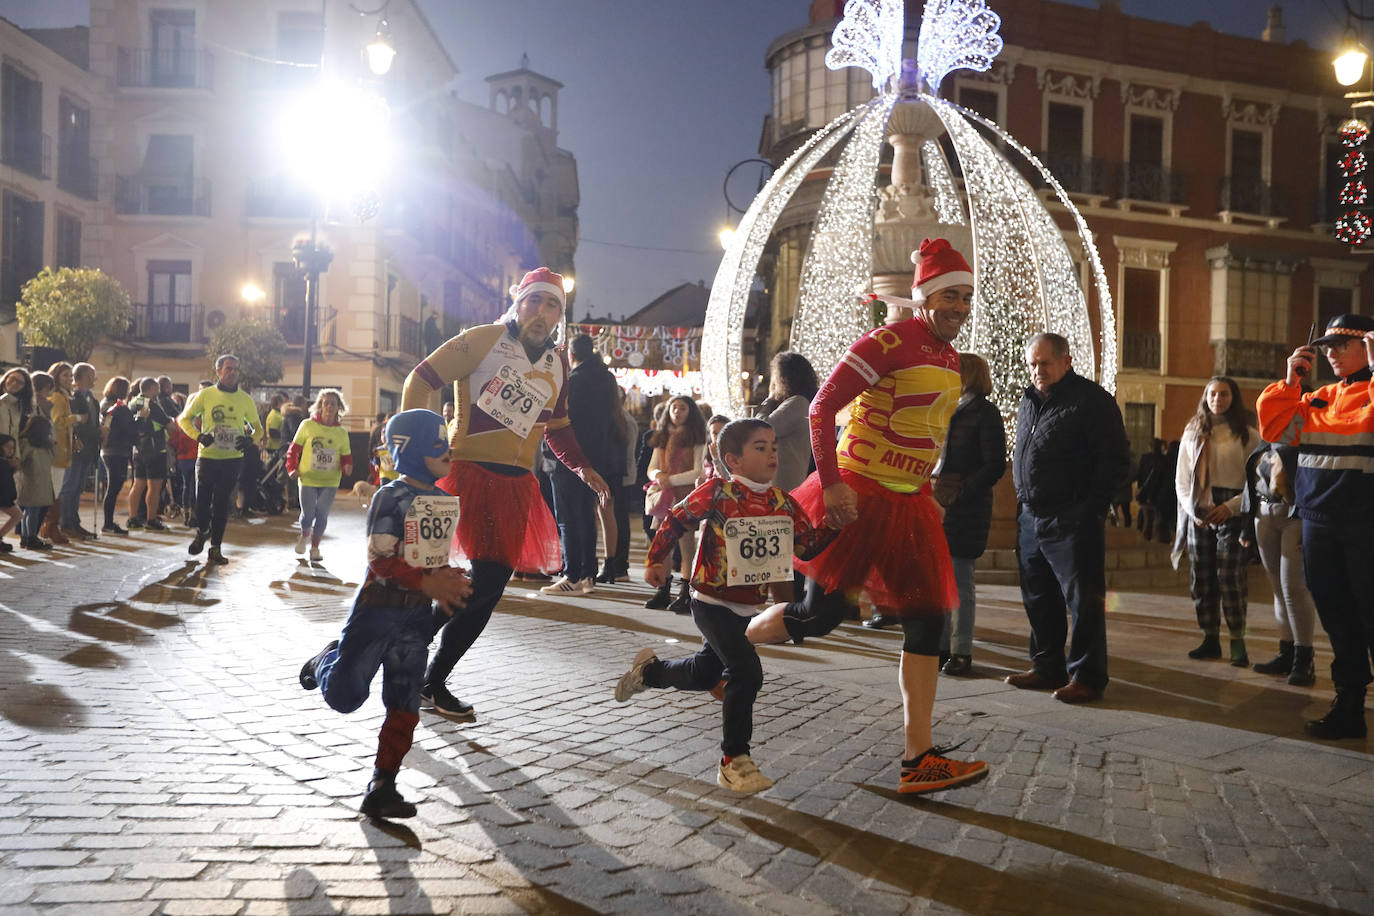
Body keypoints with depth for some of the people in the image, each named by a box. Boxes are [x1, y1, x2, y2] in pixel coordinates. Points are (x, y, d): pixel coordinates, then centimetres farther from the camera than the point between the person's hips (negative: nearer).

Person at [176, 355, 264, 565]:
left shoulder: (245, 399, 3)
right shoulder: (205, 395, -1)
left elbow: (258, 428, 13)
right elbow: (184, 419, 7)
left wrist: (251, 440, -9)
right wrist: (199, 436, -11)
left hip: (232, 458, 1)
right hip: (207, 456, -1)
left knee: (222, 504, 3)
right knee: (202, 500, 1)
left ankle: (216, 548, 12)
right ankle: (202, 532, 32)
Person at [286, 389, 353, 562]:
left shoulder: (341, 432, 3)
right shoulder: (307, 426, -2)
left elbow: (346, 456, 8)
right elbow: (294, 448, 5)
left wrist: (347, 467, -12)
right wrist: (292, 468, -4)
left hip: (330, 482, 1)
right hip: (308, 478, -1)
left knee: (322, 515, 0)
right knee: (308, 514, 1)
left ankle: (315, 547, 18)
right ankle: (304, 536, 34)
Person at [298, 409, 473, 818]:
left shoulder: (447, 501, 8)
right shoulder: (391, 498, -13)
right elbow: (380, 560, -19)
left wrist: (449, 582, -1)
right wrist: (428, 583, -26)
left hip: (418, 615, 6)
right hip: (378, 608, -6)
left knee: (405, 706, 2)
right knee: (344, 694, 3)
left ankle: (382, 786, 8)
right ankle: (327, 660, 37)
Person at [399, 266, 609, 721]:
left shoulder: (558, 364, 15)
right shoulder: (484, 339, -2)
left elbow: (557, 425, 26)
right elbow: (421, 379, -2)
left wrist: (583, 467, 12)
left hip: (515, 487, 6)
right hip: (466, 473, -5)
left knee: (490, 586, 3)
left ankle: (433, 683, 17)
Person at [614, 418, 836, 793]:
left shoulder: (783, 502, -1)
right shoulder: (718, 492, -17)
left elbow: (808, 545, -1)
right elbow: (676, 520, -6)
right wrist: (654, 561, -1)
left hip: (746, 607, 7)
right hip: (712, 603, -7)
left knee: (705, 673, 22)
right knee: (746, 672, -18)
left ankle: (648, 670, 51)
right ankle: (734, 762, -4)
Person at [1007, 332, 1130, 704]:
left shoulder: (1091, 400, -9)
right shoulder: (1029, 400, 16)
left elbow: (1116, 460, -11)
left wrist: (1092, 508, -14)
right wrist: (1024, 502, 15)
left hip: (1071, 521, -8)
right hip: (1031, 518, 8)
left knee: (1083, 600, -2)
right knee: (1039, 600, 14)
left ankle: (1086, 676, 5)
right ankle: (1048, 667, 25)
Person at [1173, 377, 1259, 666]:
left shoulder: (1247, 435, 0)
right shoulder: (1192, 433, 12)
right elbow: (1181, 479, 12)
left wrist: (1231, 506, -13)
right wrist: (1192, 509, -2)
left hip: (1231, 514, -4)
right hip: (1198, 517, 4)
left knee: (1230, 581, -11)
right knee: (1201, 581, 6)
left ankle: (1238, 643, -5)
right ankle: (1210, 640, 14)